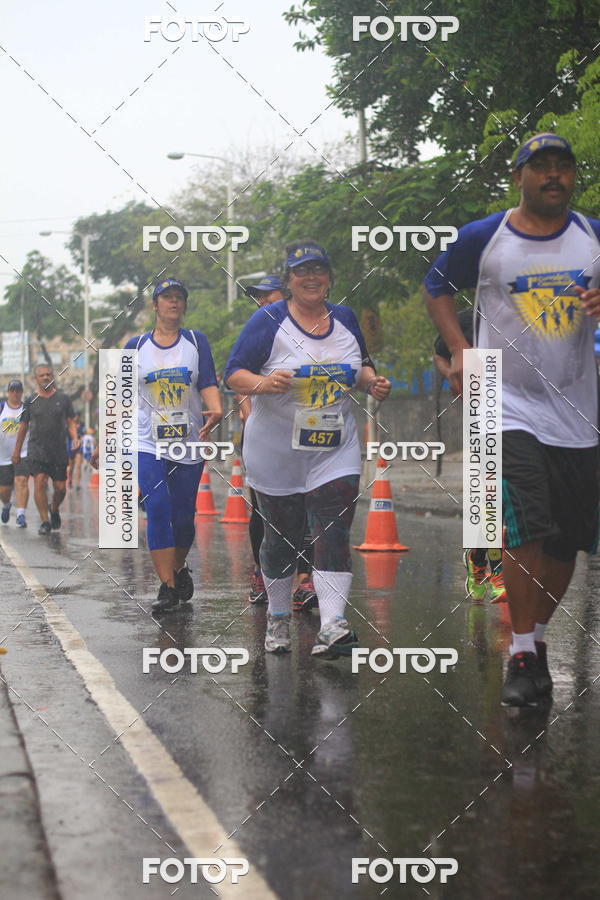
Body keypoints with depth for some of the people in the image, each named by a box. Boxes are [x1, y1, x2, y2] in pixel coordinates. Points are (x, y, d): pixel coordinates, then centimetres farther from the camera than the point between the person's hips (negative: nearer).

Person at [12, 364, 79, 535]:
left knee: (60, 488, 1)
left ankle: (54, 509, 33)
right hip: (36, 449, -1)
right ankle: (45, 522, -11)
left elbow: (71, 422, 8)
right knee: (39, 482, -16)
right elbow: (23, 426, 13)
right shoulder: (31, 401, 5)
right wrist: (17, 450, 16)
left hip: (59, 450, 1)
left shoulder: (62, 398, 6)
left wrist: (75, 438, -11)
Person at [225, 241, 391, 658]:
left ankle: (332, 626, -19)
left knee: (334, 534, -11)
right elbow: (234, 374, -8)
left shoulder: (345, 319, 8)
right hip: (276, 452, -2)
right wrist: (265, 383, -28)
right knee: (281, 538, 9)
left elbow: (361, 369, 21)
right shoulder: (268, 321, -6)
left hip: (336, 451, 2)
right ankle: (278, 616, 30)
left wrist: (373, 382, -1)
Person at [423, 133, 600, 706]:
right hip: (509, 403, -3)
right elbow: (436, 286, 14)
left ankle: (539, 637, 28)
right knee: (525, 529, -16)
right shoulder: (482, 238, -1)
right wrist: (459, 351, 2)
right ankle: (523, 656, -7)